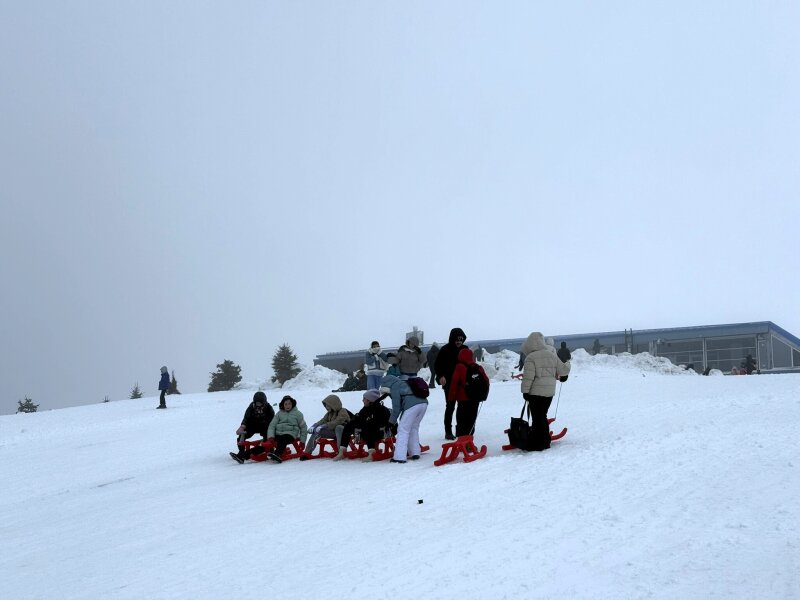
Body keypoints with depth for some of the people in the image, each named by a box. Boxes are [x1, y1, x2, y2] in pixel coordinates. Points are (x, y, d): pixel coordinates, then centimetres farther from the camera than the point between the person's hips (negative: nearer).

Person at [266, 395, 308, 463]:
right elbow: (272, 425, 9)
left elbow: (303, 428, 16)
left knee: (282, 440, -37)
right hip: (278, 434, 5)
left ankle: (277, 454, -57)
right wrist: (271, 436, -9)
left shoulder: (298, 414, 13)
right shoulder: (279, 413, 18)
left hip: (290, 434, -5)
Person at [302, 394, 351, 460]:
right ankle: (307, 453, -10)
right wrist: (314, 426, -16)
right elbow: (322, 421, 4)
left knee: (338, 427, -40)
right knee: (316, 431, -8)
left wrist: (322, 427, -32)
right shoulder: (329, 413, 11)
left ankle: (341, 451, -47)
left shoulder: (343, 412, -14)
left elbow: (335, 423, -27)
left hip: (342, 432, -7)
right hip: (333, 432, 7)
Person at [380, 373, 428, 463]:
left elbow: (396, 406, 5)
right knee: (414, 428, 23)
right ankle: (415, 452, 21)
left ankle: (399, 457, -5)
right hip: (424, 403, 8)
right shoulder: (404, 383, 32)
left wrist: (392, 421, 13)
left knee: (403, 429, -1)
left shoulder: (394, 387, 9)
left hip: (412, 405, -8)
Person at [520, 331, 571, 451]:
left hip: (536, 392, -6)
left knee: (537, 418, 0)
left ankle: (540, 443, 1)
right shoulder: (552, 355, 7)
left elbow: (528, 376, -17)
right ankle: (546, 441, 21)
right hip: (550, 392, 6)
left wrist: (525, 391, -10)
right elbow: (563, 369, 14)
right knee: (543, 416, 18)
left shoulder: (530, 358, -13)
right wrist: (563, 376, 35)